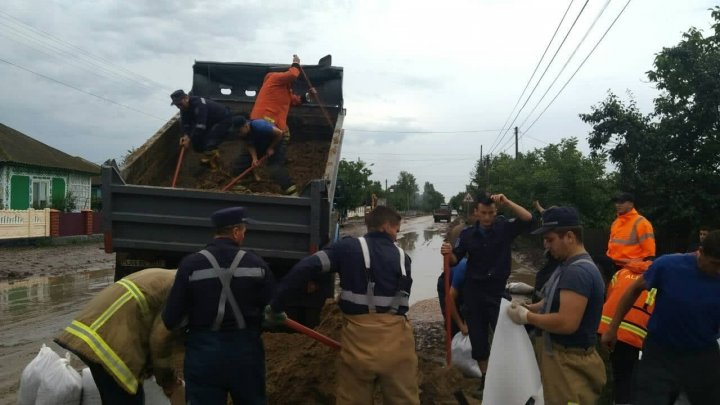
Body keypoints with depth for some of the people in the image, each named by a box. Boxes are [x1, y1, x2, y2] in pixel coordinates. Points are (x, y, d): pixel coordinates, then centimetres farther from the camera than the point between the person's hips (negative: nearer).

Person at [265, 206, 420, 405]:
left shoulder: (349, 247, -2)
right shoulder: (402, 257, 6)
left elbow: (304, 268, -11)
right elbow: (401, 298, 11)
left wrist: (276, 305, -5)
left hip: (358, 338, -1)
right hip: (396, 339, 1)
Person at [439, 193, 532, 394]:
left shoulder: (505, 227, -7)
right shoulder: (467, 234, -1)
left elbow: (528, 219, -21)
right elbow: (455, 260, 3)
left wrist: (507, 202, -29)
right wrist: (448, 253, -19)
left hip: (498, 289, -2)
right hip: (473, 290, 2)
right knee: (478, 336, 10)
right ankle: (485, 378, 28)